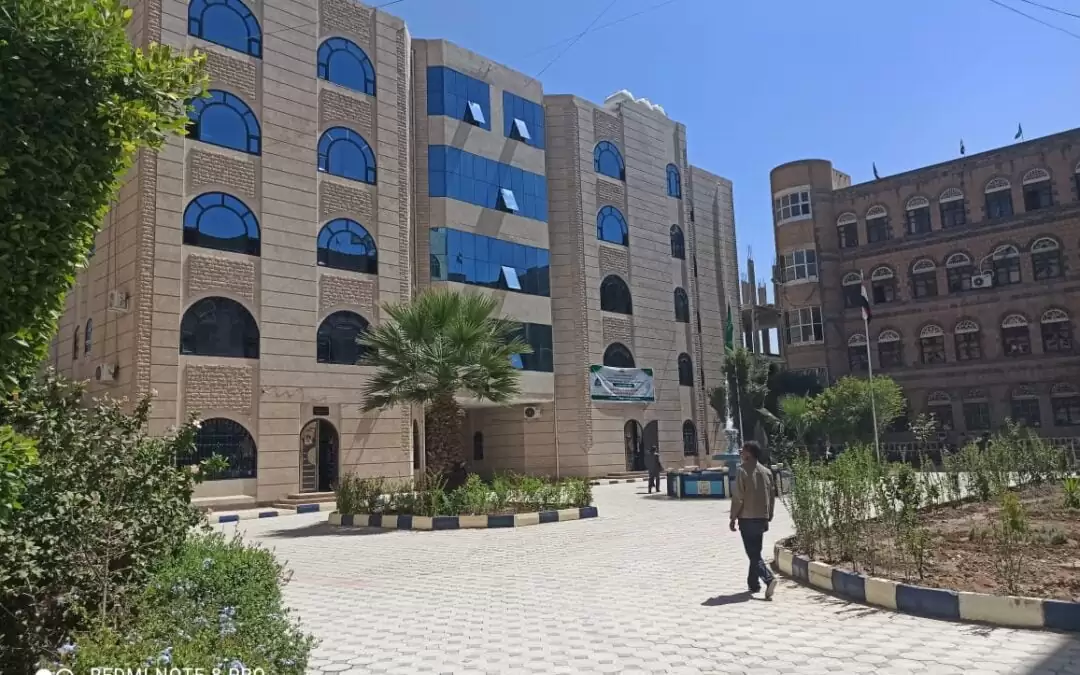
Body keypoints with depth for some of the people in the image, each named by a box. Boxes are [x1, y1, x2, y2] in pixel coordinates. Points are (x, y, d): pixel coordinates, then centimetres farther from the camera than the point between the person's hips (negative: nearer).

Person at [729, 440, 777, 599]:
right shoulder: (766, 471, 6)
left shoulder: (743, 470, -11)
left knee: (753, 554, -3)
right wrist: (768, 517, 18)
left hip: (747, 518, -6)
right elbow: (772, 497, 10)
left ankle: (769, 579, -20)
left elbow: (738, 497, -13)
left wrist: (733, 518, -5)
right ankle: (753, 583, 24)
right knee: (756, 552, 17)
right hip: (762, 518, 6)